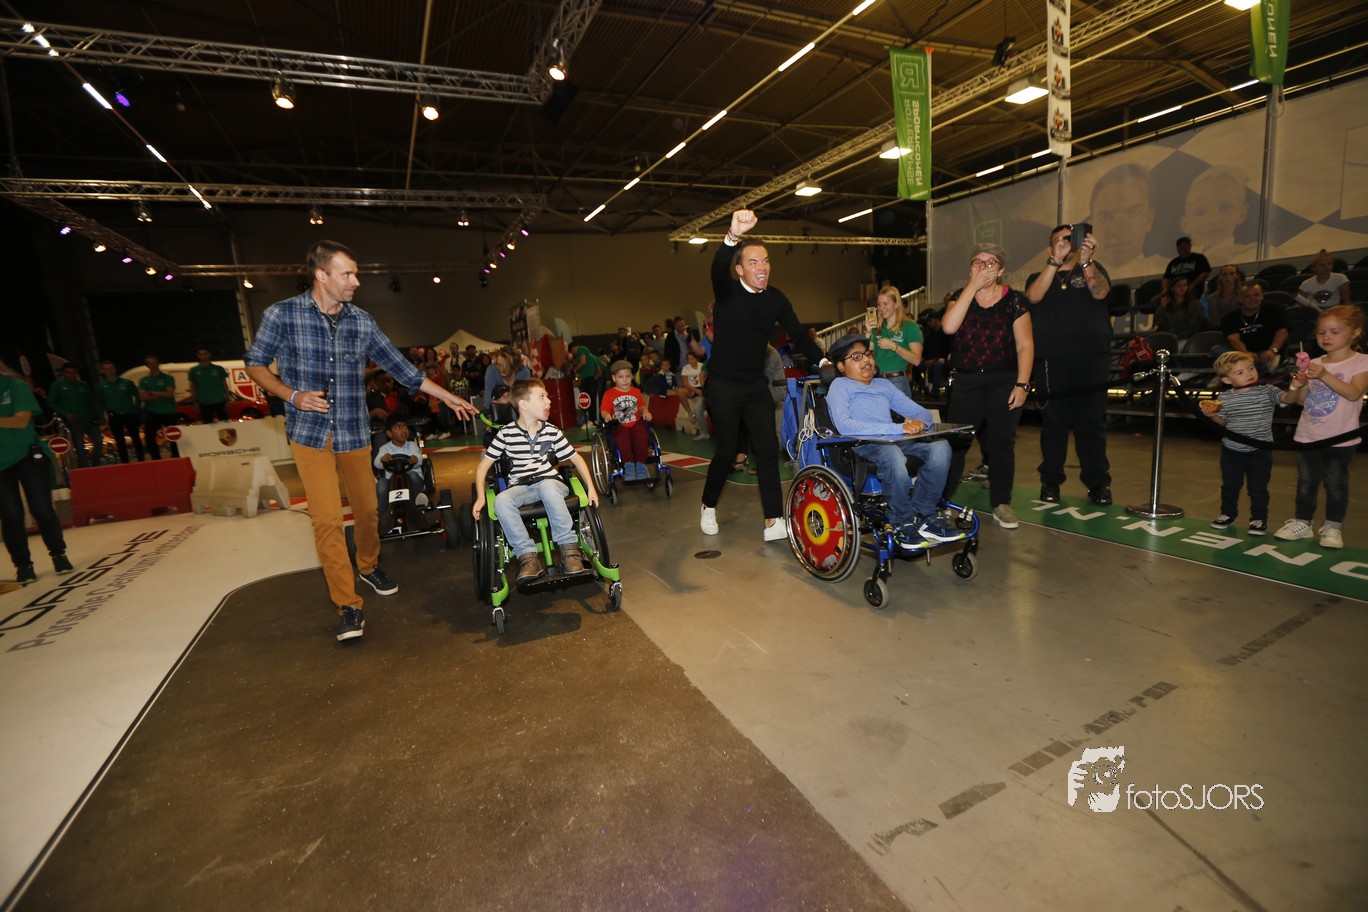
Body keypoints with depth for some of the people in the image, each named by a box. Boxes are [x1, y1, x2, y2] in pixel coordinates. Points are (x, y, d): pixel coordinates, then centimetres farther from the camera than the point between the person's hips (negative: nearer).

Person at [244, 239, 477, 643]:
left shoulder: (362, 321, 3)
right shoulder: (282, 314, -4)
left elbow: (400, 366, 8)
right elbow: (255, 363, 5)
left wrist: (447, 396, 7)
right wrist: (292, 395, -13)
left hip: (354, 432, 3)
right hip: (310, 432, -3)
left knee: (367, 509, 12)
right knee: (327, 518, -9)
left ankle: (368, 566, 40)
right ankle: (348, 604, 2)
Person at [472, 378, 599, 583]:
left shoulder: (552, 431, 4)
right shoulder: (506, 433, -1)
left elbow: (576, 458, 11)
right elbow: (483, 465, 4)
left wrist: (590, 487, -1)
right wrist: (480, 497, -9)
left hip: (550, 483, 0)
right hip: (520, 488, 0)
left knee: (547, 487, -38)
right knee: (501, 500, -34)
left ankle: (569, 549, -30)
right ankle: (528, 554, -26)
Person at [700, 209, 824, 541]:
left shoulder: (776, 298, 3)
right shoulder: (727, 291, -12)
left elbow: (797, 333, 10)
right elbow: (718, 268, -34)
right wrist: (733, 235, -53)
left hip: (757, 385, 4)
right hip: (724, 386, -4)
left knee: (768, 450, -3)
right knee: (726, 451, 3)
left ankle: (774, 522, 1)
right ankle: (709, 507, 28)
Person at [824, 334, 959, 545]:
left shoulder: (883, 385, 30)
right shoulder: (840, 386, 9)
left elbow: (923, 413, 27)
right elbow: (844, 425, -12)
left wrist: (919, 422, -1)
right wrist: (897, 428, -17)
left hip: (896, 441, 6)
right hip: (861, 446, -6)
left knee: (940, 446, -22)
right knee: (891, 454, -38)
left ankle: (921, 513, -14)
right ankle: (903, 522, -19)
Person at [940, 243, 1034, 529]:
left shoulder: (1014, 300, 1)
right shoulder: (962, 298, 7)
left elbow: (1025, 345, -2)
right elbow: (949, 326, -14)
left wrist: (1022, 384, -12)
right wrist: (973, 286, -13)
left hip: (1004, 382, -1)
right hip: (966, 382, 2)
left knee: (1001, 444, 1)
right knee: (954, 442, 1)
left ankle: (1001, 504, 14)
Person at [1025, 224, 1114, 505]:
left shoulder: (1092, 269, 15)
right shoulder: (1040, 277, 14)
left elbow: (1100, 292, -6)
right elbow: (1034, 297, -8)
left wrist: (1086, 260, -18)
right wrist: (1055, 260, -14)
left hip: (1091, 359, 0)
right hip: (1052, 362, 0)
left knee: (1092, 422, 1)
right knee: (1054, 422, 2)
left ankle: (1098, 483, 9)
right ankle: (1050, 482, 10)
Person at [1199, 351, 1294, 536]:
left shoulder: (1267, 392, -7)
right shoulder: (1224, 399, -4)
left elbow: (1286, 397, -24)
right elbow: (1223, 423, 4)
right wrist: (1212, 415, -15)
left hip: (1260, 450, -1)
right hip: (1231, 450, 2)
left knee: (1258, 488, 7)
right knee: (1230, 485, 15)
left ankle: (1259, 519, 21)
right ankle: (1228, 514, 31)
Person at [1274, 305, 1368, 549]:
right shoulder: (1314, 364, 6)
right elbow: (1302, 401, 7)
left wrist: (1325, 376, -31)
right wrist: (1299, 385, -13)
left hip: (1340, 438, -4)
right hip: (1307, 436, 4)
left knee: (1336, 483, 5)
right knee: (1306, 482, 11)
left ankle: (1333, 527, 17)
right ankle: (1302, 522, 21)